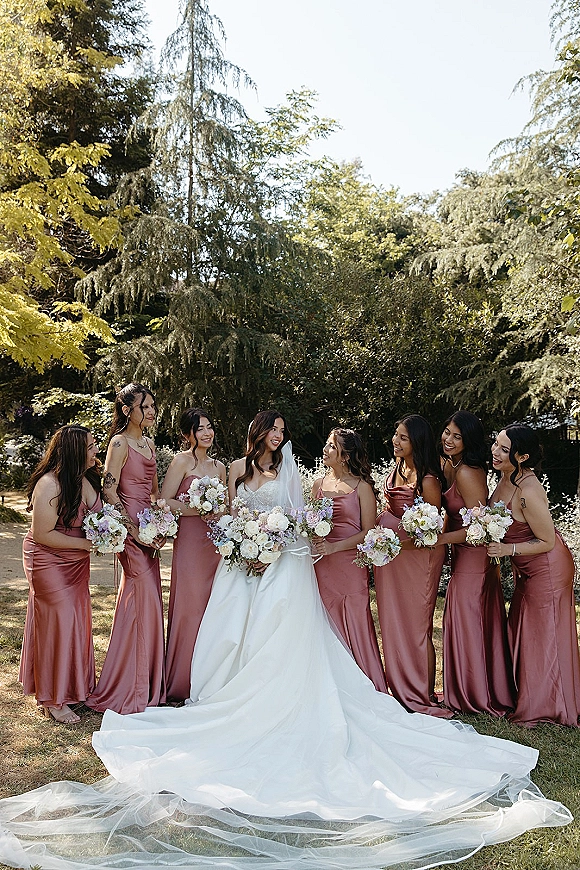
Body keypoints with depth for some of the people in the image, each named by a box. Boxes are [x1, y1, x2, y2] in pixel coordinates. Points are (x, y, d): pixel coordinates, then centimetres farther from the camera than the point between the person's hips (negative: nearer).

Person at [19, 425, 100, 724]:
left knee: (79, 619, 13)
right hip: (48, 561, -7)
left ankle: (76, 686, 30)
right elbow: (43, 535, -24)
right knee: (58, 622, -2)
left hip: (77, 562, 8)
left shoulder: (88, 478, -3)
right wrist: (86, 544, -23)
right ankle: (53, 699, 14)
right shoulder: (50, 484, -26)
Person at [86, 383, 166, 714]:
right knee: (143, 599, -6)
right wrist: (134, 531, -18)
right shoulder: (120, 444, -11)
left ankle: (147, 682, 25)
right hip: (131, 529, -8)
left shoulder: (149, 444, 14)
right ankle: (130, 687, 7)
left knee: (149, 599, 12)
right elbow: (109, 491, -16)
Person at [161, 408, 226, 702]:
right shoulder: (182, 461, -4)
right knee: (190, 607, -3)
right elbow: (164, 502, -11)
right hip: (190, 540, -6)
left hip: (216, 542, 6)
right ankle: (183, 683, 11)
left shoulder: (219, 467, 15)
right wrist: (200, 510, -16)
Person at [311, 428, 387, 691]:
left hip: (350, 563, -4)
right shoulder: (318, 484, 12)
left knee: (354, 626, -2)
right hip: (321, 567, 4)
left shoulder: (362, 487, -3)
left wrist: (334, 546, -15)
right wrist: (312, 542, 1)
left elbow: (368, 532, -7)